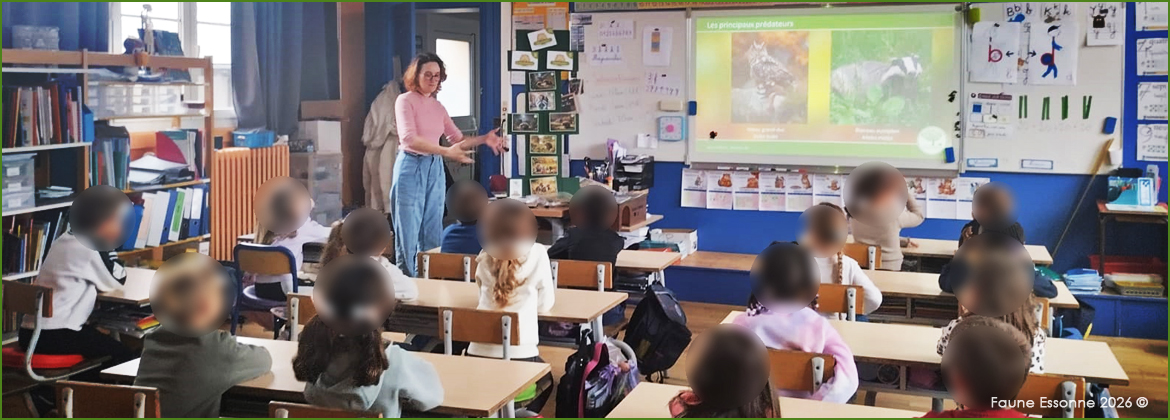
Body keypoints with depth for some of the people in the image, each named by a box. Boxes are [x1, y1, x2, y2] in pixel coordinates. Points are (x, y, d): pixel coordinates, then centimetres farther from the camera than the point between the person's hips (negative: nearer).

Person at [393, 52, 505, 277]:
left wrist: (484, 139, -2)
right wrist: (446, 152, -31)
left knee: (432, 235, 9)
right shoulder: (405, 100, -7)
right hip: (411, 167, -6)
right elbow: (409, 139, -22)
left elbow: (458, 140, 16)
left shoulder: (438, 107, 12)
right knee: (408, 233, -2)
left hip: (435, 169, 6)